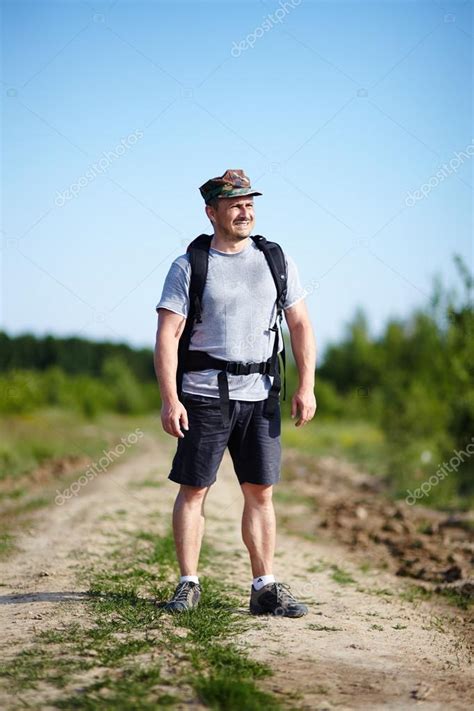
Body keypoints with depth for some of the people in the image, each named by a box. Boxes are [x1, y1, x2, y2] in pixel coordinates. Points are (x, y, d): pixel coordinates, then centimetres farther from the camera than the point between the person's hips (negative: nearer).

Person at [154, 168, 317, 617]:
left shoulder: (277, 261, 9)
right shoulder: (188, 268, -1)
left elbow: (300, 326, 10)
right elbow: (167, 335, -5)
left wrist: (306, 386, 0)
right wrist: (169, 399, -14)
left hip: (260, 397, 3)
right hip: (204, 397, -3)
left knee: (260, 493, 5)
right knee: (193, 490, 0)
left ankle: (265, 587, 11)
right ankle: (188, 584, 10)